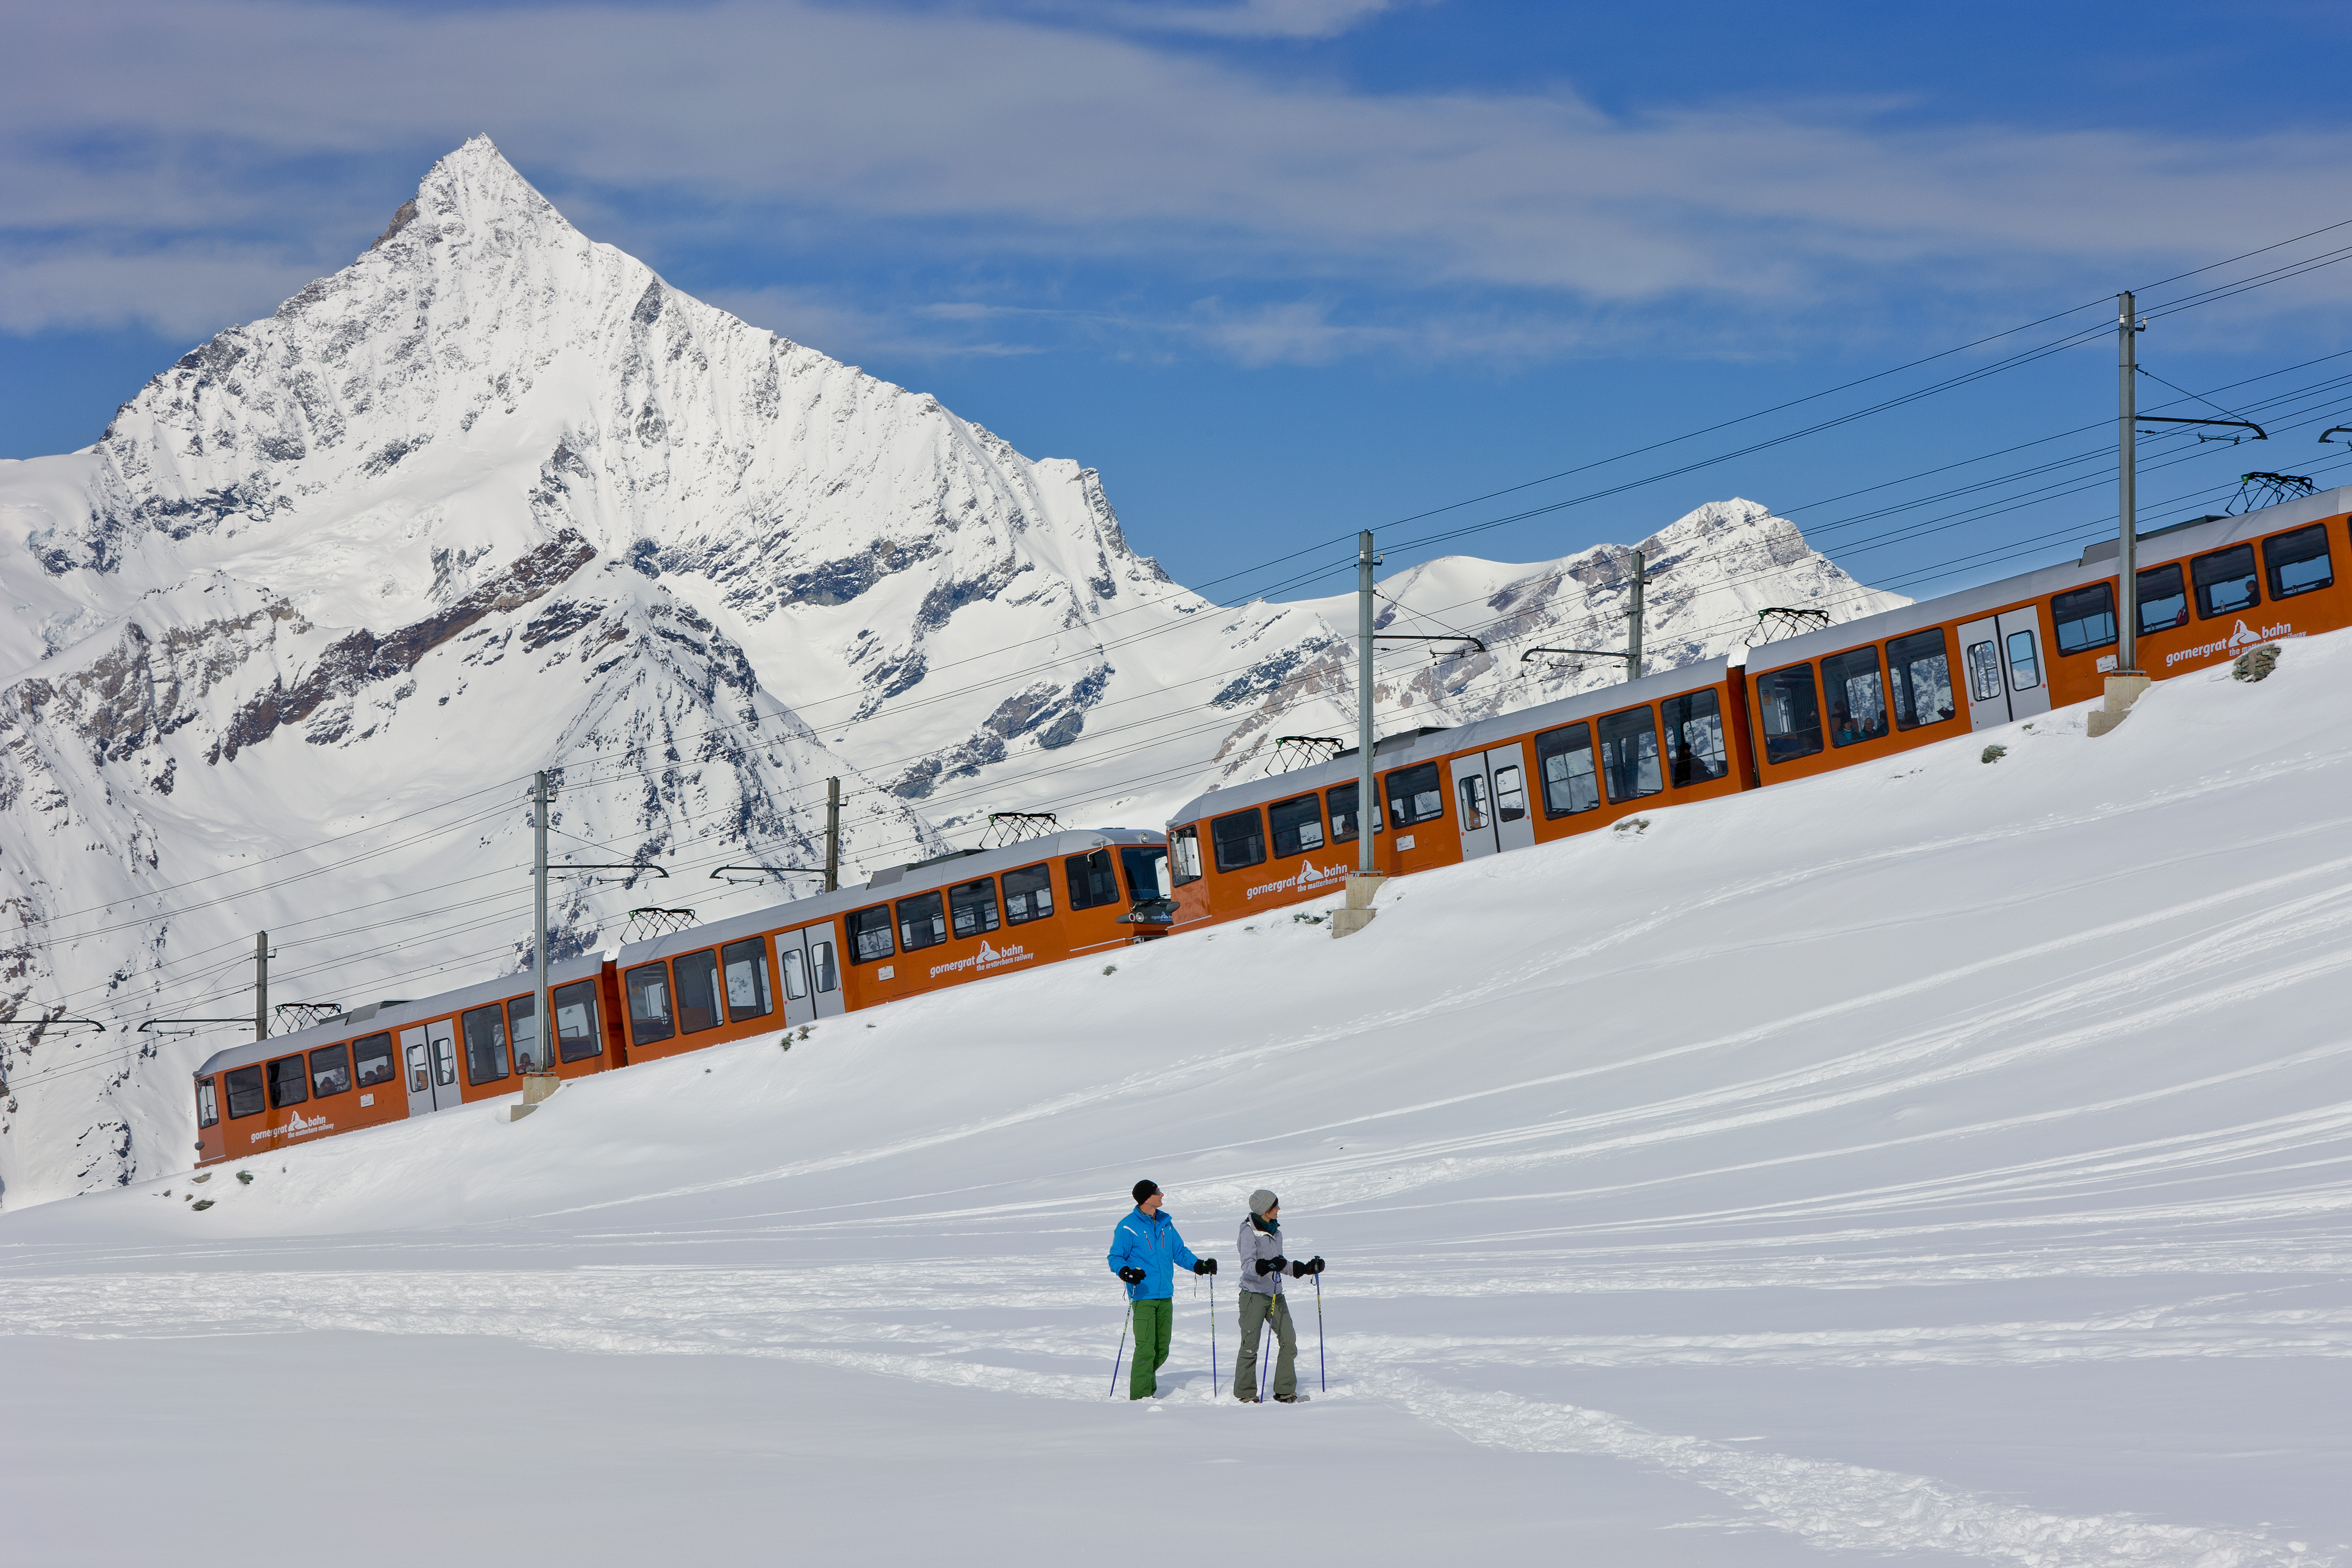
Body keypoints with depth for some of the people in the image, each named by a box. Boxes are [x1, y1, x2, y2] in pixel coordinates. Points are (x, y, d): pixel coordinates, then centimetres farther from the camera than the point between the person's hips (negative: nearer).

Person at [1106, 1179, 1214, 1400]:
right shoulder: (1128, 1228, -5)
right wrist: (1125, 1271, -26)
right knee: (1146, 1347, -13)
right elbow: (1115, 1258, -6)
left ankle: (1146, 1384, 29)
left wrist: (1199, 1265, 2)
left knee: (1162, 1350, 9)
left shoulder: (1165, 1224, 13)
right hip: (1143, 1296, -6)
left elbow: (1180, 1252, 18)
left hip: (1165, 1296, 6)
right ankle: (1140, 1396, -7)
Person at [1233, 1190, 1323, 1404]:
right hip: (1254, 1294, -7)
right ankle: (1245, 1394, 2)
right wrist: (1267, 1266, -38)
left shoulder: (1275, 1231, 13)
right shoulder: (1249, 1232, -10)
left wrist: (1306, 1269, 18)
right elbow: (1247, 1265, -21)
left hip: (1275, 1294, 7)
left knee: (1289, 1342, 0)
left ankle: (1285, 1391, 8)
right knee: (1250, 1345, -6)